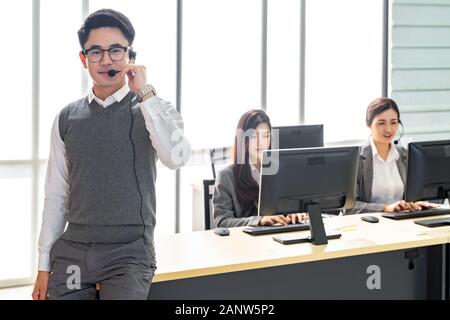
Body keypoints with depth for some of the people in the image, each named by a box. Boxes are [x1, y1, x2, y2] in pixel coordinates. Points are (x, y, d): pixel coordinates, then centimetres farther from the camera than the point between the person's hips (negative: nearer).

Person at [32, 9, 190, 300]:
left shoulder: (154, 110, 0)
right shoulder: (67, 119, 7)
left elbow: (176, 157, -22)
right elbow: (56, 196, 9)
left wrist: (144, 93, -19)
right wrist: (44, 266, 8)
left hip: (129, 253, -3)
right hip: (72, 251, 3)